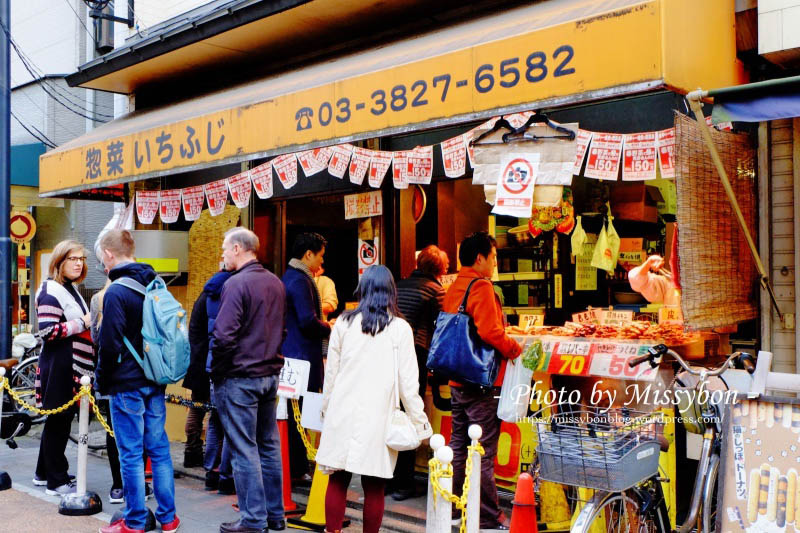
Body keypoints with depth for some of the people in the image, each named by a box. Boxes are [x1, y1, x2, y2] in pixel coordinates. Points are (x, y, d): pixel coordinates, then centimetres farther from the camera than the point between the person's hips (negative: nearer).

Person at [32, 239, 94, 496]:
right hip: (58, 366, -10)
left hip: (72, 366, 10)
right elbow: (48, 332, -23)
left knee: (59, 420, 17)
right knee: (58, 420, -1)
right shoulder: (51, 291, -13)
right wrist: (82, 323, -21)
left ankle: (44, 473, 30)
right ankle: (57, 481, 8)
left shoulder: (71, 289, 16)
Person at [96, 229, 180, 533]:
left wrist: (102, 382, -2)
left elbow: (110, 345, -16)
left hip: (127, 385, -7)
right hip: (155, 382, 7)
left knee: (131, 455, 2)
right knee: (159, 450, 11)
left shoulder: (116, 292, -15)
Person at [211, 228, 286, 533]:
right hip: (271, 375, 8)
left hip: (239, 378, -8)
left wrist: (215, 370, -8)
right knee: (269, 445, 14)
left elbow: (224, 335, -21)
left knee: (244, 449, 0)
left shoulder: (236, 284, -15)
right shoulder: (276, 283, 10)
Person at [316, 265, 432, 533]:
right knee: (374, 487, 6)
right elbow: (408, 382, -4)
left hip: (343, 413, 2)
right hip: (377, 416, -1)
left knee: (337, 481, 9)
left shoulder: (343, 323, 2)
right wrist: (420, 423, 5)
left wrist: (326, 411, 19)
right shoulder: (399, 328, -4)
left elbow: (330, 374, 7)